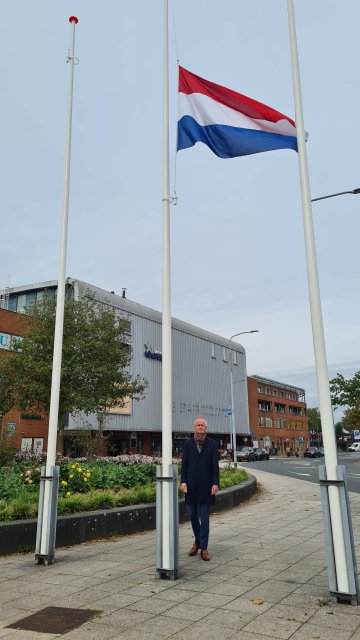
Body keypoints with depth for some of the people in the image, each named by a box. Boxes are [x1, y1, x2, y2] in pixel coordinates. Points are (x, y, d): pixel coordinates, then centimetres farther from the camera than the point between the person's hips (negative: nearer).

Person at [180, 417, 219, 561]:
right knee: (192, 515, 9)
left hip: (206, 485, -2)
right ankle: (197, 541, 31)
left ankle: (203, 548, 10)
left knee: (204, 517, 0)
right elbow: (184, 464, 3)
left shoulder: (212, 444, 1)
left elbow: (215, 465, -2)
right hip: (191, 485, 2)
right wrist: (183, 482, -5)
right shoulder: (188, 444, 4)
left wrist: (215, 483, -10)